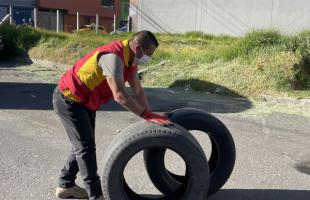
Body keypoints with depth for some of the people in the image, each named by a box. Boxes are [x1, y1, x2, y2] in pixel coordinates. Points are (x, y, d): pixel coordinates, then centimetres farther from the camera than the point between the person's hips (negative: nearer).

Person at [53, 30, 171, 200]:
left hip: (85, 102, 10)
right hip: (68, 100, -10)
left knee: (84, 145, 16)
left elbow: (138, 91, 0)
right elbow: (120, 96, -37)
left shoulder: (129, 58, 0)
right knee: (86, 147, -6)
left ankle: (65, 186, 30)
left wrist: (151, 116, -6)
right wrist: (147, 115, -33)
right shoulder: (113, 57, -30)